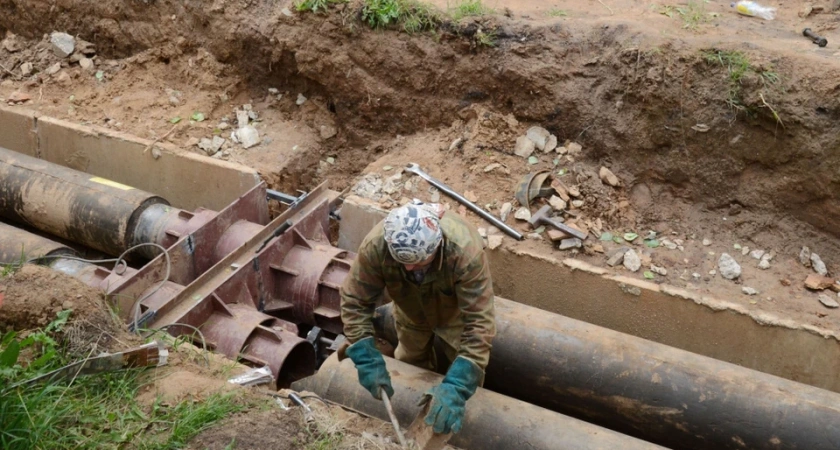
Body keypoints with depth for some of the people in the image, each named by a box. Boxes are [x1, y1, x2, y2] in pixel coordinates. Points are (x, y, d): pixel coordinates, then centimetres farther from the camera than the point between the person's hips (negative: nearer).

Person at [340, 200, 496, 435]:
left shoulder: (466, 251, -47)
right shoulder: (375, 245, -40)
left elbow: (479, 322, -46)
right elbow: (354, 301, -28)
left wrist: (456, 387, -54)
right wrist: (367, 360, -38)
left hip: (456, 311, -2)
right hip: (411, 310, 2)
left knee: (466, 374, 11)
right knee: (410, 365, 23)